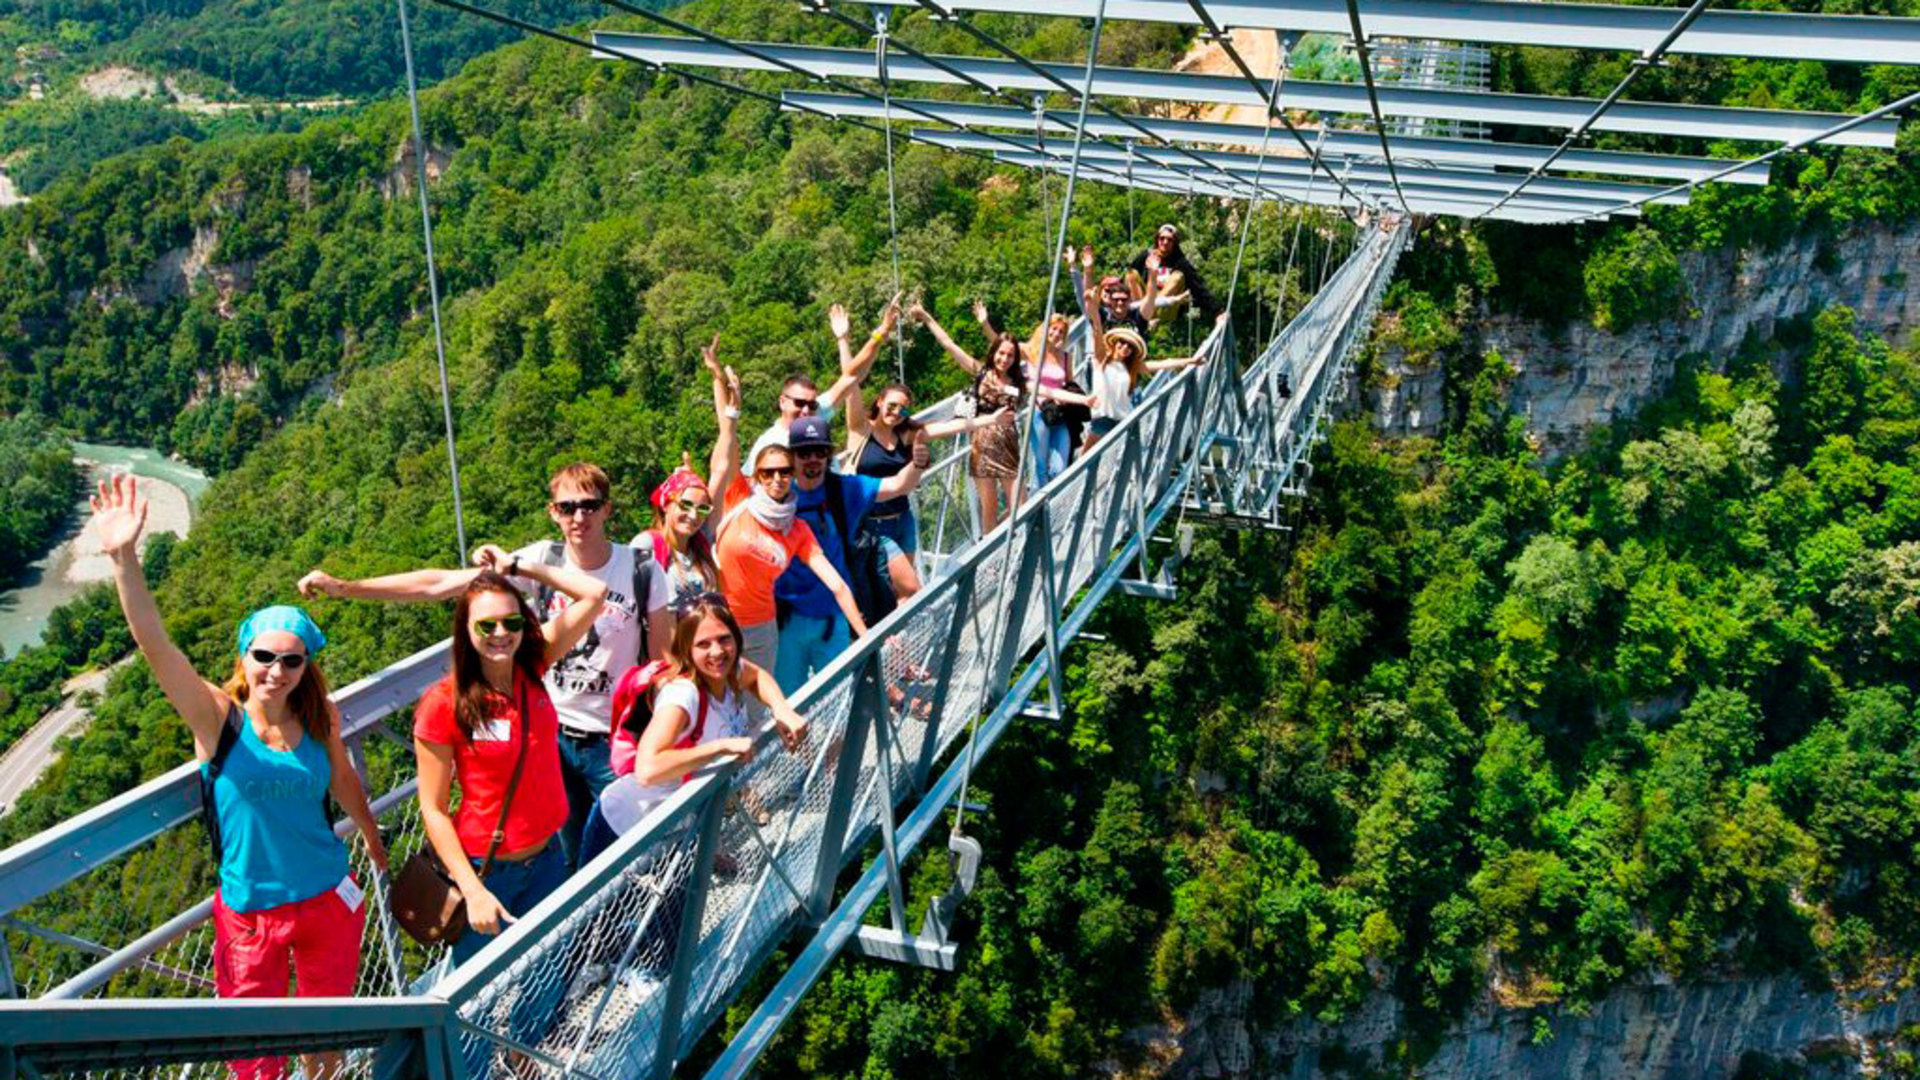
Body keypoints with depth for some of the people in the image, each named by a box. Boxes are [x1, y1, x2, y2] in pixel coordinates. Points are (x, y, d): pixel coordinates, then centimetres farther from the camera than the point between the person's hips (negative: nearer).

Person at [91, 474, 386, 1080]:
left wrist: (378, 853, 26)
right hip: (248, 911, -3)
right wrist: (124, 560, -43)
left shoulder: (319, 719, -5)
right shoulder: (217, 717, -14)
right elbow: (155, 646, -28)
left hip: (329, 898, 3)